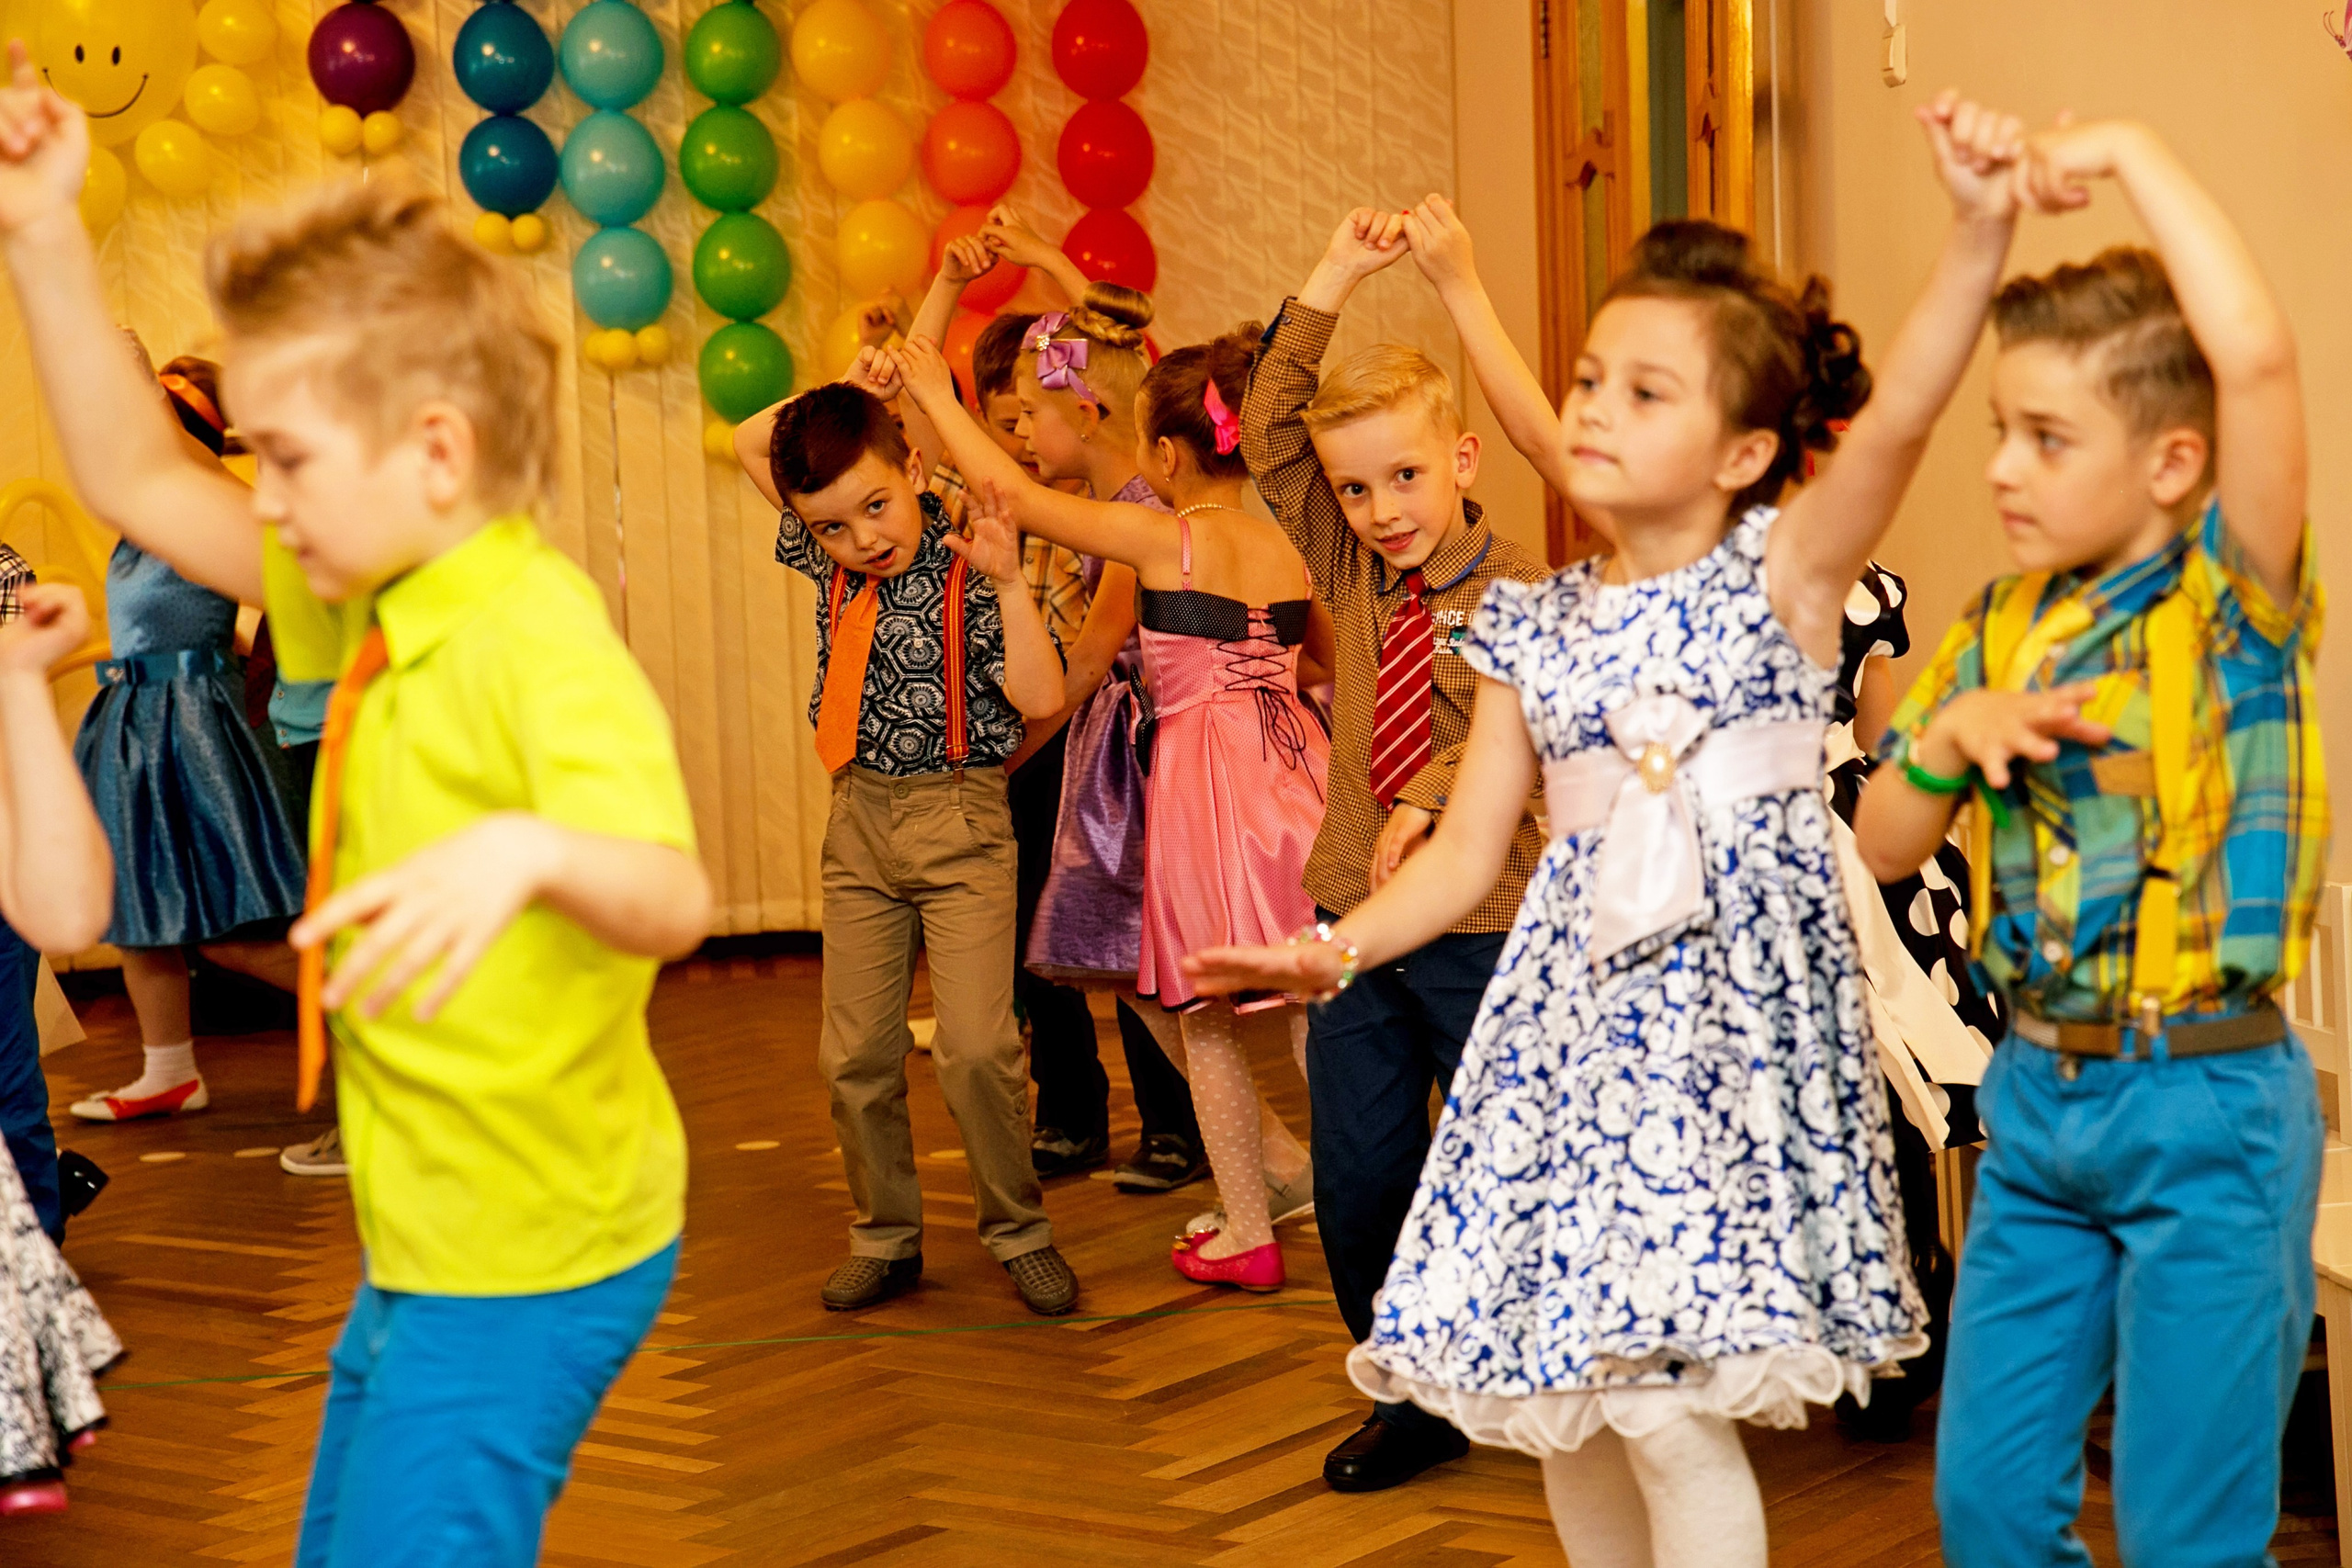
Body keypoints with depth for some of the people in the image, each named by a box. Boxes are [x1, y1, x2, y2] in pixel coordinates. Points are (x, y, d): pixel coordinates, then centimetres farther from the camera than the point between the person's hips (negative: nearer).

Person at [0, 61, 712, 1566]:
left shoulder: (542, 641, -24)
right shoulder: (371, 605, 4)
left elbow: (671, 897, -38)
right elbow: (137, 480, 10)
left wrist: (526, 851, -59)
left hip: (529, 1259, -10)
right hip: (426, 1235, 10)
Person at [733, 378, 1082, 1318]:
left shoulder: (968, 580, -10)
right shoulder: (831, 565, 6)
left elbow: (1041, 695, -20)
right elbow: (749, 445, 18)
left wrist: (1008, 580, -26)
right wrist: (837, 395, 5)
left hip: (959, 823, -5)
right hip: (858, 820, 5)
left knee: (976, 1044, -10)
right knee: (854, 1051, 7)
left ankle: (1017, 1233, 8)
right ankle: (886, 1240, 22)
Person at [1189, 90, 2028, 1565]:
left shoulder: (1782, 573, -3)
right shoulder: (1536, 628, 10)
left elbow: (1899, 413, -21)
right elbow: (1470, 848, 11)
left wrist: (1979, 232, -36)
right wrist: (1335, 946, -3)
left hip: (1734, 994, -5)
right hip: (1578, 1005, 5)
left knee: (1663, 1398, -12)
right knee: (1561, 1390, 11)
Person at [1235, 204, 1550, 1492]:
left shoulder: (1520, 593, -8)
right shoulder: (1350, 574, 6)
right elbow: (1267, 436, 3)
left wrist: (1434, 801, -28)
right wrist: (1330, 285, 0)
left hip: (1484, 922, -5)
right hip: (1353, 913, 5)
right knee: (1357, 1183, 9)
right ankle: (1418, 1403, 23)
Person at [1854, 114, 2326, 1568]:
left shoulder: (2232, 599, -11)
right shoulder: (2006, 624, 6)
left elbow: (2259, 354, -30)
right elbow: (1884, 846, 11)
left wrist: (2131, 152, -20)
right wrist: (1950, 736, -10)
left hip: (2207, 1112, -6)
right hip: (2039, 1094, 6)